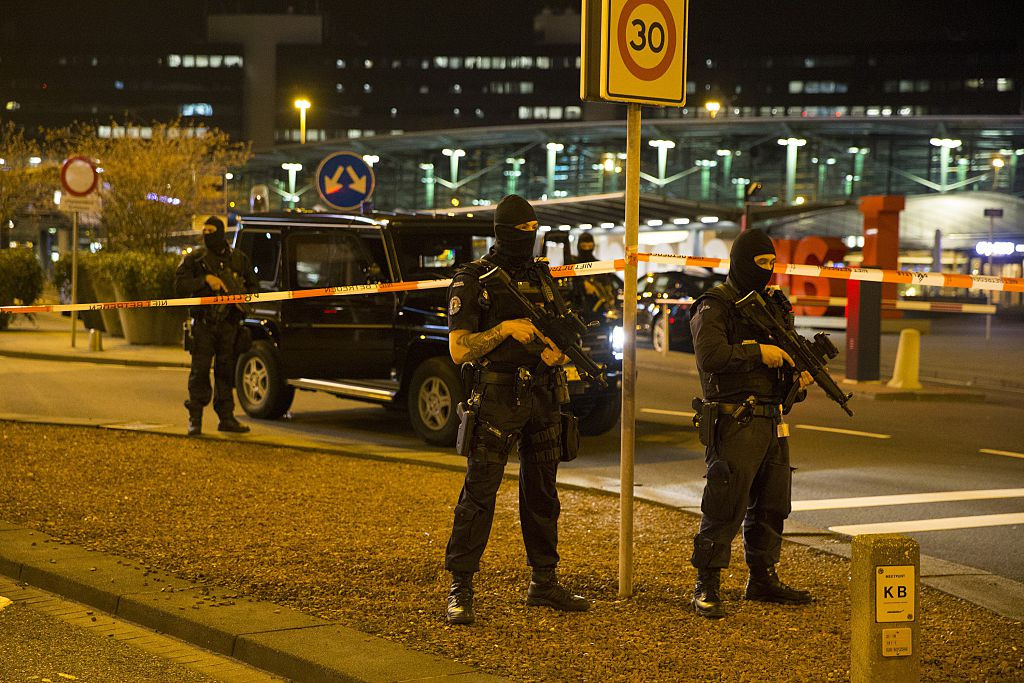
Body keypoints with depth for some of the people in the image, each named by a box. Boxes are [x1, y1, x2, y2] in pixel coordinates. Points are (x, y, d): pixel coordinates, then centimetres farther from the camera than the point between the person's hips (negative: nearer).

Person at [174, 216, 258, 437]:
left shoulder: (238, 259, 12)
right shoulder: (194, 258, 4)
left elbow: (253, 285, 19)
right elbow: (180, 284, -5)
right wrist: (205, 280, -17)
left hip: (229, 325, 2)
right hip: (203, 324, -2)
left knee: (226, 372, 6)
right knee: (200, 371, -5)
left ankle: (226, 417, 12)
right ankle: (195, 418, 0)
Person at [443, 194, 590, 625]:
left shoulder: (542, 276, 12)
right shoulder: (472, 281, -6)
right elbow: (459, 350, -9)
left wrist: (558, 352, -5)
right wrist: (506, 329, -19)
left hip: (542, 398, 6)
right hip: (496, 400, -6)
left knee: (542, 494, 12)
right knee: (478, 495, -7)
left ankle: (544, 583, 22)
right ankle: (460, 590, -3)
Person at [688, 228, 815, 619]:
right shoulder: (714, 307, -8)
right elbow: (710, 355, -23)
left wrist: (798, 381, 4)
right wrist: (759, 353, -19)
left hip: (771, 421, 8)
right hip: (734, 421, -8)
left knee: (772, 505, 13)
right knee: (725, 508, -9)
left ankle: (763, 580, 25)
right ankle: (706, 587, -3)